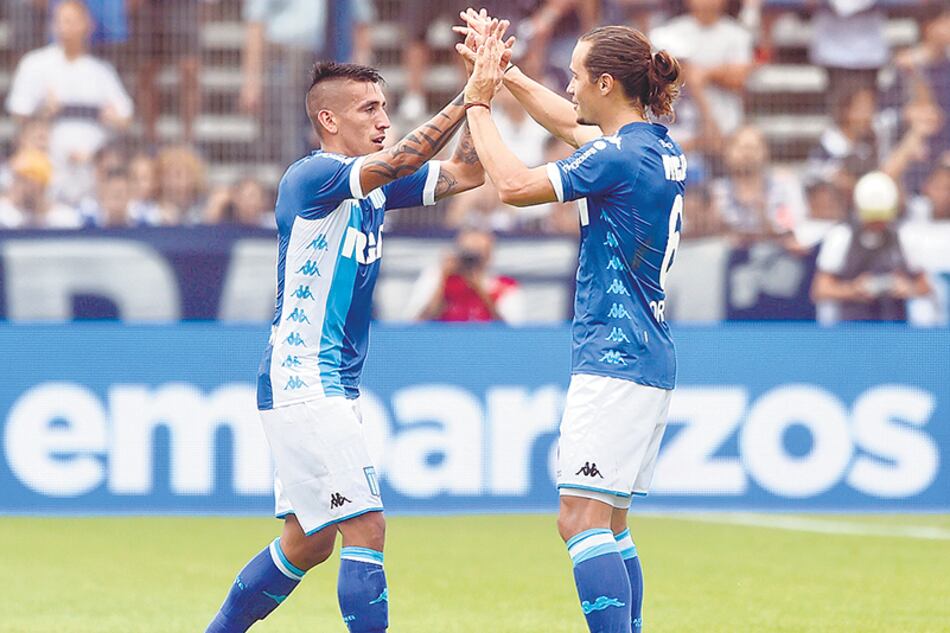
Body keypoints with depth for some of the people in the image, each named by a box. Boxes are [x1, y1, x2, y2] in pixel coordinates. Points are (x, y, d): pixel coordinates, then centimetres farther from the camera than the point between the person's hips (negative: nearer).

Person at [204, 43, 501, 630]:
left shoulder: (376, 186, 12)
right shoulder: (311, 177, -15)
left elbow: (465, 172, 10)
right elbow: (398, 161, -31)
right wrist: (468, 96, -31)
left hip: (333, 388, 10)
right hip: (302, 383, -10)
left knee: (310, 542, 15)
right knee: (366, 530, -14)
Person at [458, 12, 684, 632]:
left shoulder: (621, 157, -16)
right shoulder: (660, 148, 12)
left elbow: (515, 185, -16)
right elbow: (569, 123, 28)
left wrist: (479, 104, -4)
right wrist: (503, 73, 26)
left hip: (615, 357, -10)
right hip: (651, 360, 10)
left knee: (582, 519, -14)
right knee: (608, 526, 13)